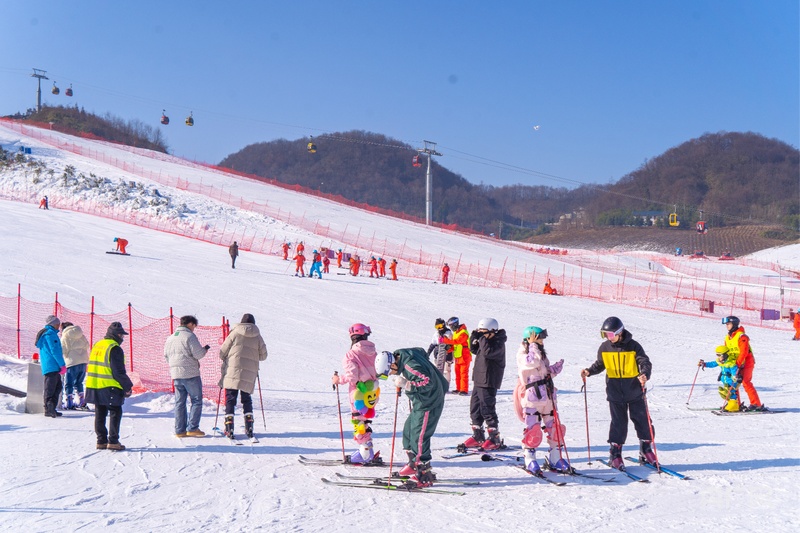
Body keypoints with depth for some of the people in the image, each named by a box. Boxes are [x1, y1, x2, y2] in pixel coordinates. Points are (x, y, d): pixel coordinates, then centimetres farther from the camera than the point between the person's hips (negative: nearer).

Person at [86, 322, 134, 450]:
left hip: (94, 386, 8)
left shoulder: (97, 345, 13)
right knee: (115, 413, 1)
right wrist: (127, 387, -7)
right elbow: (119, 372, -16)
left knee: (100, 414, 13)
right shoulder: (114, 348, -14)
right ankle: (113, 441, -2)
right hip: (109, 388, -8)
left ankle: (101, 441, 16)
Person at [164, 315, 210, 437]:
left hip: (175, 374, 7)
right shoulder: (189, 336, -9)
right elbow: (198, 354, -14)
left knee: (179, 402, 10)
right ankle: (192, 428, -4)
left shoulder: (170, 338, 14)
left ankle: (180, 430, 10)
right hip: (190, 373, -7)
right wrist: (205, 349, 6)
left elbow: (166, 355, 18)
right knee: (197, 400, 1)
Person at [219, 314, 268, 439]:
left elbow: (222, 352, 1)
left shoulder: (235, 333, -1)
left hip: (232, 371, -2)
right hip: (250, 374, 3)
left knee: (230, 399, 2)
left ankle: (229, 429, -7)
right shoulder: (258, 337, 6)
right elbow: (263, 356, 8)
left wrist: (225, 359, 23)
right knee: (247, 399, 17)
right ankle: (249, 428, 10)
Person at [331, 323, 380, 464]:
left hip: (360, 393, -6)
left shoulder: (351, 354, -12)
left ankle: (366, 454, 5)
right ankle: (366, 449, 21)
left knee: (358, 421, 3)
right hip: (373, 392, 6)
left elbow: (352, 376, -20)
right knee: (364, 420, 18)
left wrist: (339, 380, -3)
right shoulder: (373, 353, 5)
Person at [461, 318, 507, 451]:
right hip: (479, 380, 10)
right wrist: (474, 337, 4)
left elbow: (488, 352, -32)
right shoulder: (487, 341, 12)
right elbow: (474, 350, 21)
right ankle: (478, 437, 22)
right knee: (475, 408, 13)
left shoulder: (498, 343, -15)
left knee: (487, 410, -6)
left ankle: (495, 439, 4)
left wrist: (482, 338, -22)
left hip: (489, 382, -10)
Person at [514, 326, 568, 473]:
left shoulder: (541, 353, 17)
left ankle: (555, 458, 19)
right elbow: (533, 362, -27)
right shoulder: (522, 354, -7)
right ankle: (530, 459, 7)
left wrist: (554, 369, 6)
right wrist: (533, 345, -18)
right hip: (532, 397, -8)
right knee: (533, 429, -8)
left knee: (555, 427, 8)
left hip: (547, 395, 8)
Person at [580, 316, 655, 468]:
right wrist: (589, 371, -6)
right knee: (618, 423, 1)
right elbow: (600, 364, 13)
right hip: (615, 392, 1)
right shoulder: (605, 347, 0)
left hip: (634, 392, -1)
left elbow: (645, 362, -11)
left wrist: (644, 374, -32)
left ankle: (646, 450, 24)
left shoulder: (633, 346, -8)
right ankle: (615, 454, 11)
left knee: (643, 421, 7)